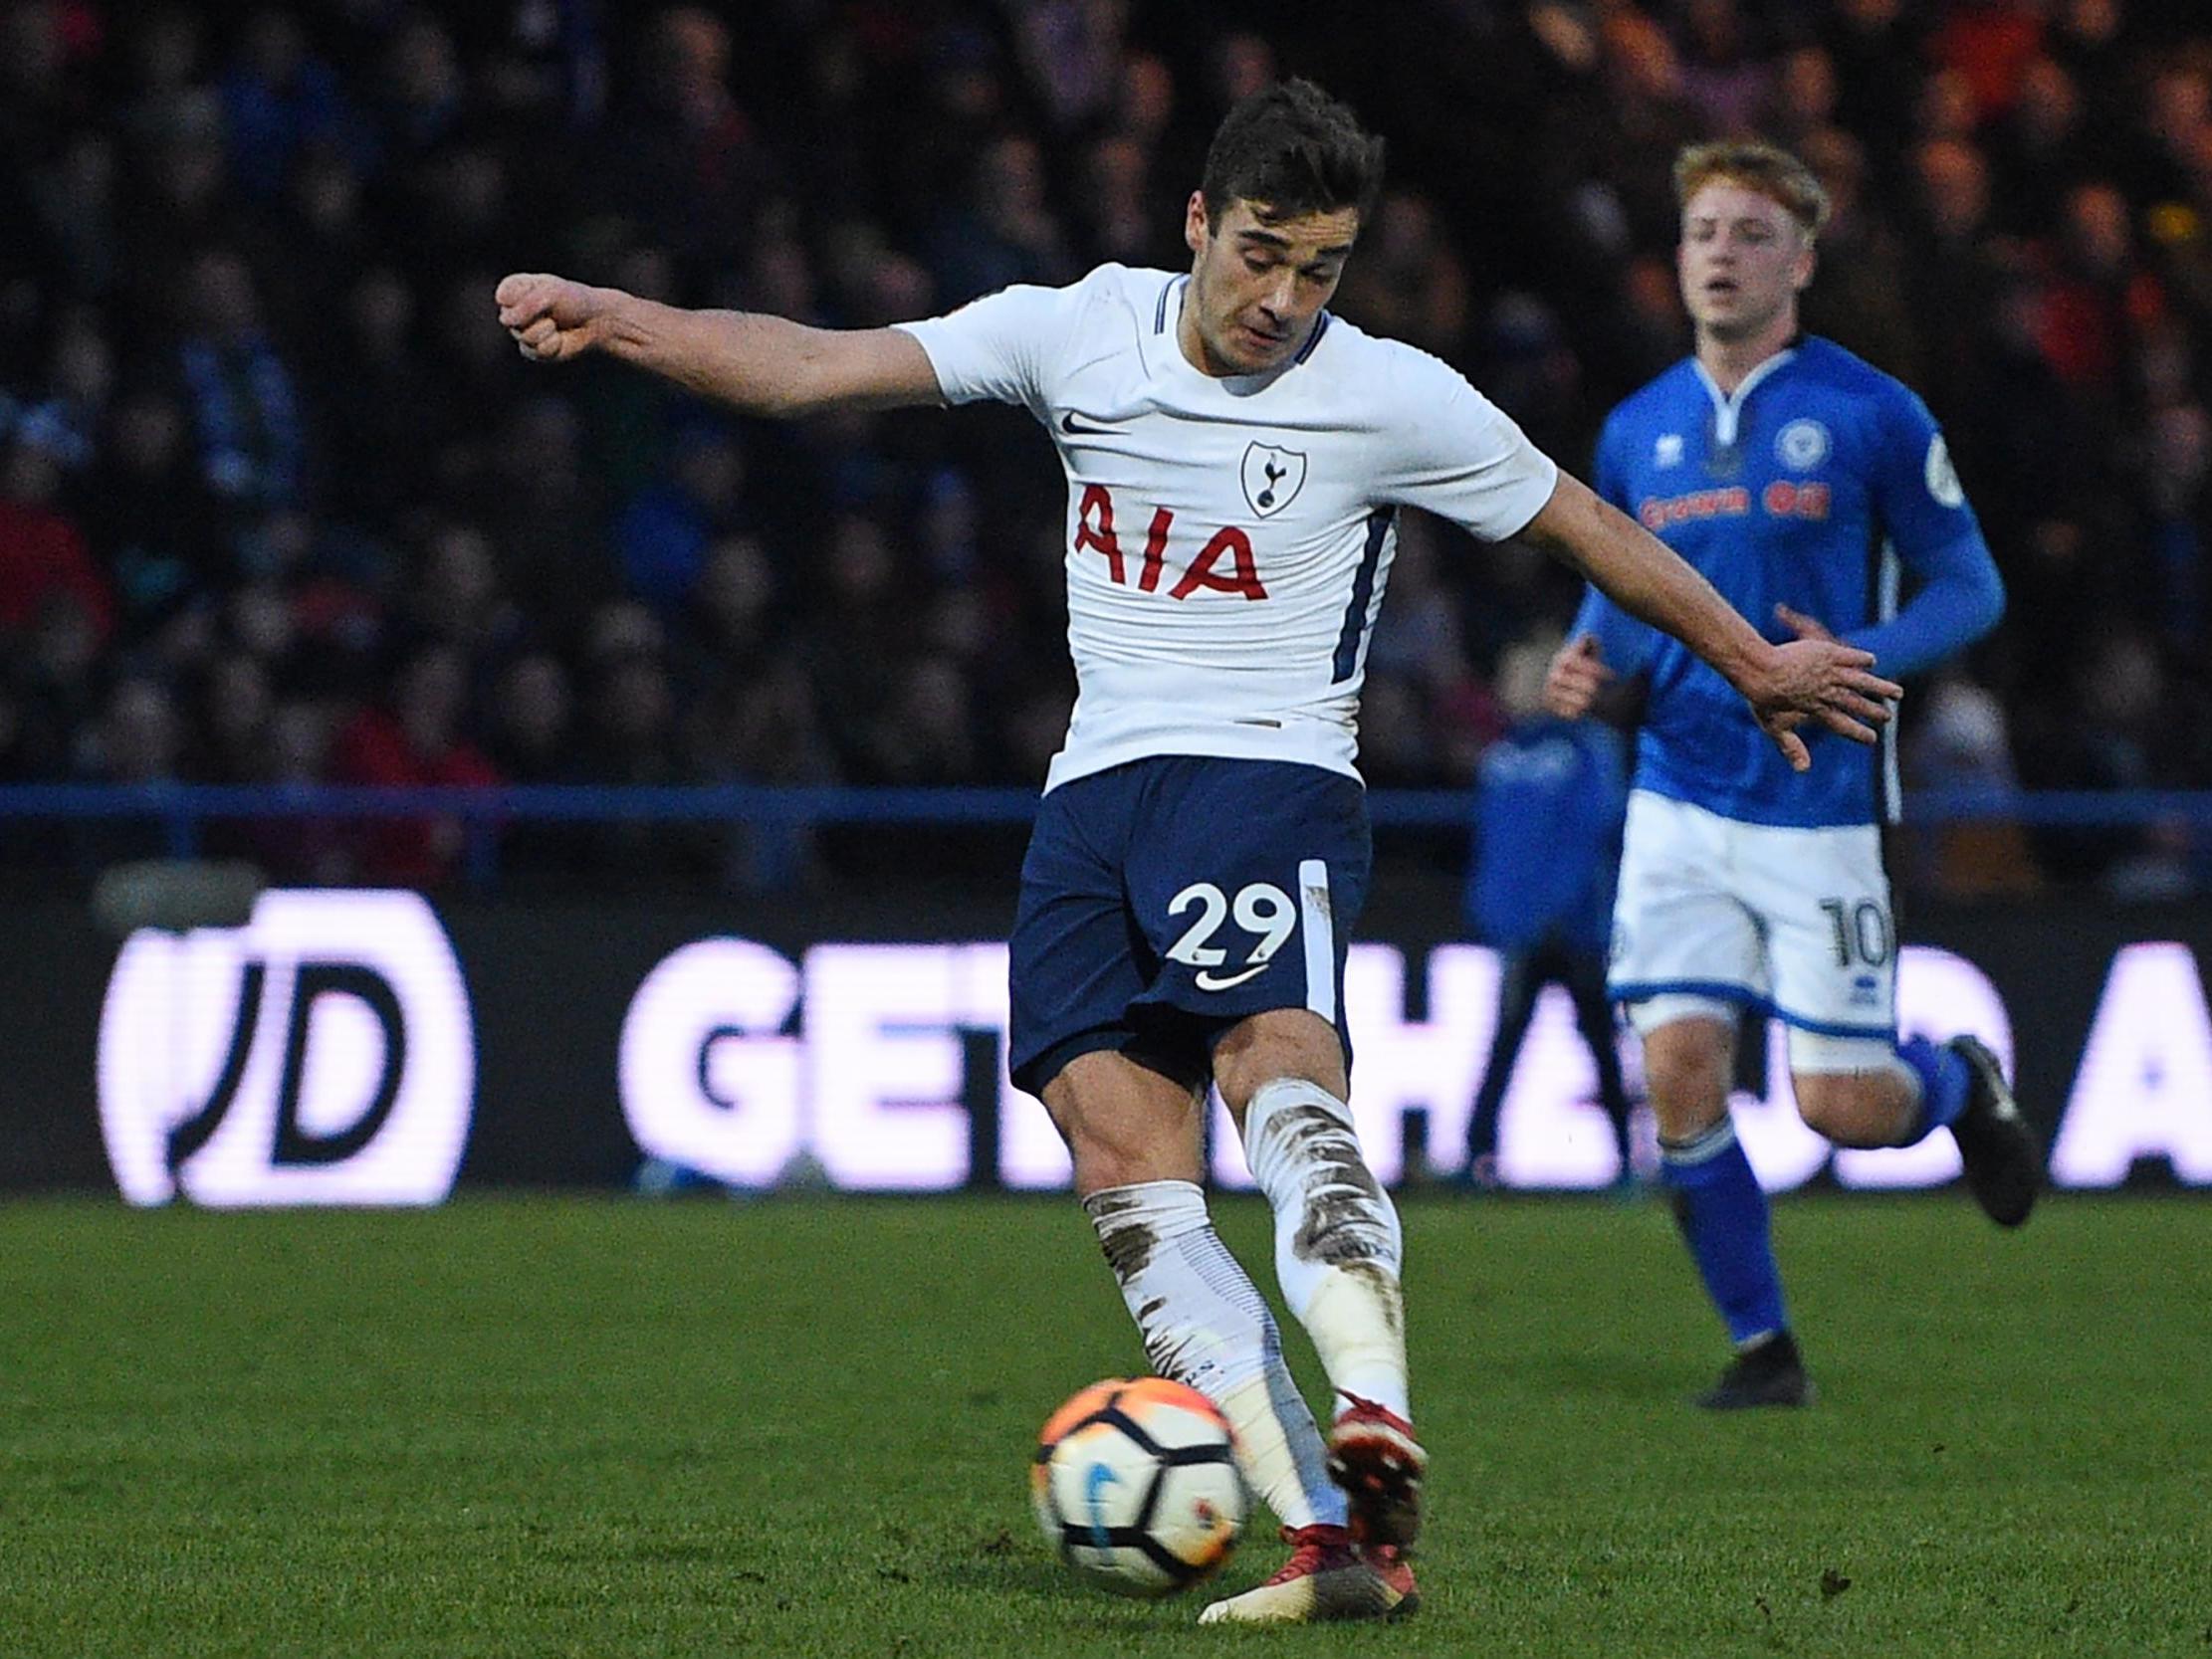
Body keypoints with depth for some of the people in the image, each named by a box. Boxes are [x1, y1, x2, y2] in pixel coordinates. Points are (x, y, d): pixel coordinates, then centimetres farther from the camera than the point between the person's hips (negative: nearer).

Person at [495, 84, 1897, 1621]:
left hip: (1271, 776, -4)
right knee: (1128, 1181, -11)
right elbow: (814, 367, 4)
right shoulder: (1080, 333, 6)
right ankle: (1329, 1541, -16)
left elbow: (1589, 528, 11)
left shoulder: (1392, 399, -2)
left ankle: (1377, 1423, -51)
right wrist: (615, 318, -7)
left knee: (1278, 1063, -33)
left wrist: (1760, 667, 20)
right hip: (1095, 793, 4)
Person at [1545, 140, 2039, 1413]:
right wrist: (1595, 656, -3)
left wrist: (1857, 661, -19)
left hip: (1822, 804, -4)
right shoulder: (1639, 430, 8)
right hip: (1681, 797, 4)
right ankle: (1762, 1346, 7)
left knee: (1844, 1105, -5)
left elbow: (1971, 588, -2)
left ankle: (1964, 1084, 31)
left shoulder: (1870, 414, -6)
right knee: (1679, 1070, -9)